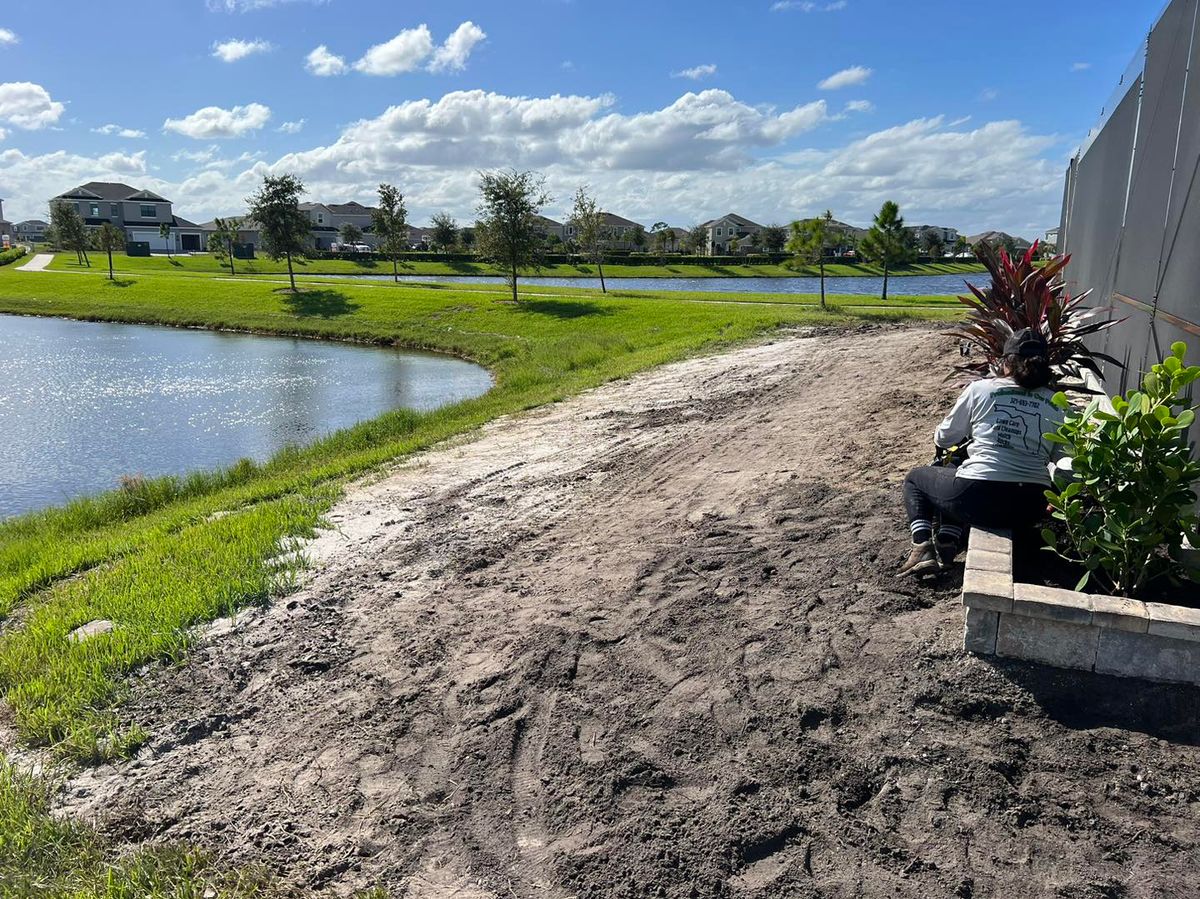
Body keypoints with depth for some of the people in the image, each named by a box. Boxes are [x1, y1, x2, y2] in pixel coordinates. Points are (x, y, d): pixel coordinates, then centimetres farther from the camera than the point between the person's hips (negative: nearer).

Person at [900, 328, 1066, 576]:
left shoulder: (980, 389, 1)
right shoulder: (1056, 404, 7)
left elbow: (943, 439, 11)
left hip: (981, 498, -4)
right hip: (1032, 508, 4)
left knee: (915, 478, 24)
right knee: (955, 477, 33)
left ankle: (923, 546, 1)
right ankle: (949, 542, 8)